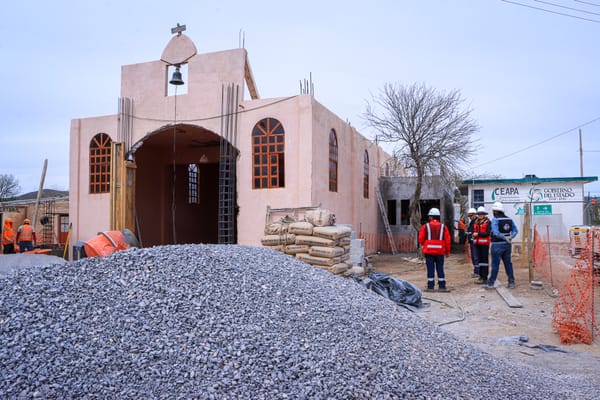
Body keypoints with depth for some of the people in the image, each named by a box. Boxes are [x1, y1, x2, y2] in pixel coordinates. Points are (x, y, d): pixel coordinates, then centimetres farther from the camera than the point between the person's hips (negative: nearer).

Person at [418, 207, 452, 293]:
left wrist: (423, 245, 16)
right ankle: (442, 286, 10)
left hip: (429, 251, -1)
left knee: (430, 269, 3)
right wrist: (447, 251, 10)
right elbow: (447, 240, 1)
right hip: (440, 251, 1)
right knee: (440, 268, 8)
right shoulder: (443, 227, 2)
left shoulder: (425, 226, -5)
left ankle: (430, 286, 4)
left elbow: (421, 239, -4)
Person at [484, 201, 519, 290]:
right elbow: (515, 230, 5)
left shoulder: (495, 219, -12)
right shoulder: (509, 219, 8)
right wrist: (510, 237, -8)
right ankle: (511, 283, 15)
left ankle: (490, 283, 4)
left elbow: (496, 232, -23)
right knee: (508, 263, 12)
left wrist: (505, 238, -14)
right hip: (507, 244, 6)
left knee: (495, 264, -1)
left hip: (497, 245, -6)